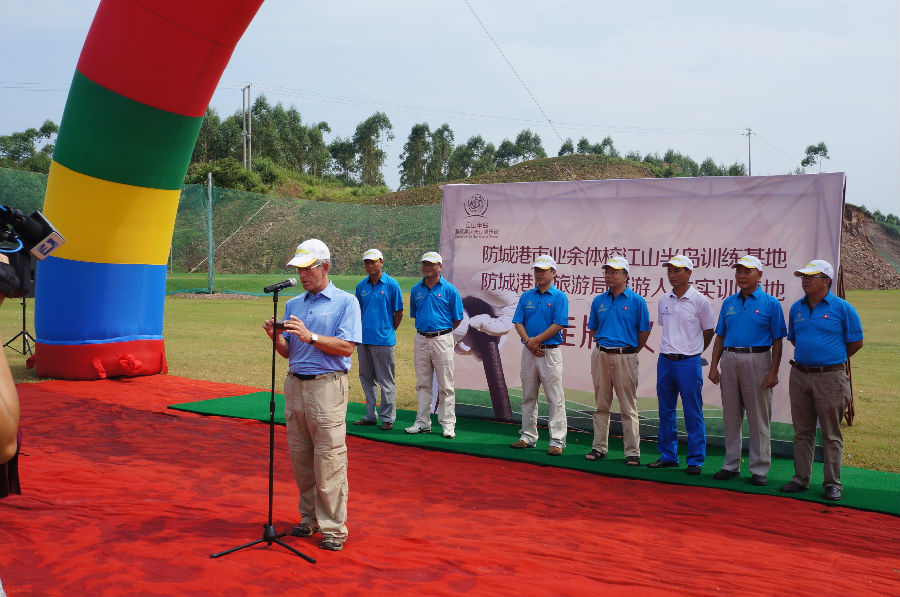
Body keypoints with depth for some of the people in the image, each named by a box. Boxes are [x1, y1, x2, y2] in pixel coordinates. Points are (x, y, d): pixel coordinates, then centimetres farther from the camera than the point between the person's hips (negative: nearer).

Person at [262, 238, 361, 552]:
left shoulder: (346, 302, 0)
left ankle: (333, 527, 1)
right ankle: (309, 518, 22)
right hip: (295, 385, 6)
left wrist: (311, 337, -18)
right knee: (300, 460, 10)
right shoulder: (293, 304, 17)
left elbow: (347, 347, -10)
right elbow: (288, 352, 16)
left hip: (327, 387, -6)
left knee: (329, 461, -6)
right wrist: (276, 337, -5)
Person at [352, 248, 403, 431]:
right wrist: (362, 331, 13)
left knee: (386, 381, 1)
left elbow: (399, 313, 0)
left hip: (383, 340, -5)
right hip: (364, 339, 5)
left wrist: (389, 331, 4)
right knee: (366, 379, 12)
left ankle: (387, 418, 8)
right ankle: (370, 416, 23)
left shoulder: (391, 284, -5)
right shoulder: (361, 285, 8)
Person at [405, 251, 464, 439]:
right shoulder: (416, 290, 9)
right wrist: (424, 328, 13)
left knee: (445, 385, -1)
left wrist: (442, 332, 5)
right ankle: (423, 422, 18)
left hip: (442, 340, -4)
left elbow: (457, 319, 0)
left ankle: (448, 424, 5)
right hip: (421, 339, 4)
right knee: (423, 384, 10)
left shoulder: (449, 290, -4)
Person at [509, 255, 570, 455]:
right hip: (529, 351, 5)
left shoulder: (559, 297, -2)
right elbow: (518, 322, 7)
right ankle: (528, 436, 20)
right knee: (528, 396, 11)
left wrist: (535, 340, -13)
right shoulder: (526, 296, 12)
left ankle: (557, 441, -2)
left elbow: (558, 325, -11)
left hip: (550, 351, -5)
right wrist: (529, 342, -9)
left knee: (555, 398, -5)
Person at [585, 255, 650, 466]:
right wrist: (604, 344, 12)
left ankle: (632, 452, 3)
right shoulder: (598, 301, 9)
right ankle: (599, 447, 17)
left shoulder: (637, 301, -2)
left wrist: (631, 351, 6)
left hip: (625, 357, -4)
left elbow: (644, 331, 2)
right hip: (600, 355, 4)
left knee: (628, 407, -2)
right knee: (601, 405, 9)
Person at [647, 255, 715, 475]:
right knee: (666, 411, 11)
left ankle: (695, 460, 7)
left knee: (693, 414, -1)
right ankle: (668, 456, 22)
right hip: (665, 361, 5)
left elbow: (709, 331, 4)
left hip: (689, 363, -5)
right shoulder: (664, 301, 9)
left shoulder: (699, 301, -6)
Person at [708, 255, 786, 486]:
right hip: (729, 359, 4)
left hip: (757, 360, -4)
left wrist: (773, 372, -10)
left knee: (759, 419, 0)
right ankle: (731, 465, 20)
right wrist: (714, 366, 6)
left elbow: (777, 341, -2)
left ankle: (760, 469, 9)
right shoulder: (729, 303, 12)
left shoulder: (771, 303, 0)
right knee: (730, 417, 10)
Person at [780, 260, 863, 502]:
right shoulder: (796, 308, 9)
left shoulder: (842, 308, -5)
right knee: (802, 431, 11)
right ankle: (801, 478, 20)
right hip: (799, 375, 5)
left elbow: (856, 342, 2)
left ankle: (832, 483, 9)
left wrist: (832, 360, 8)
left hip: (830, 377, -4)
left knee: (831, 434, 2)